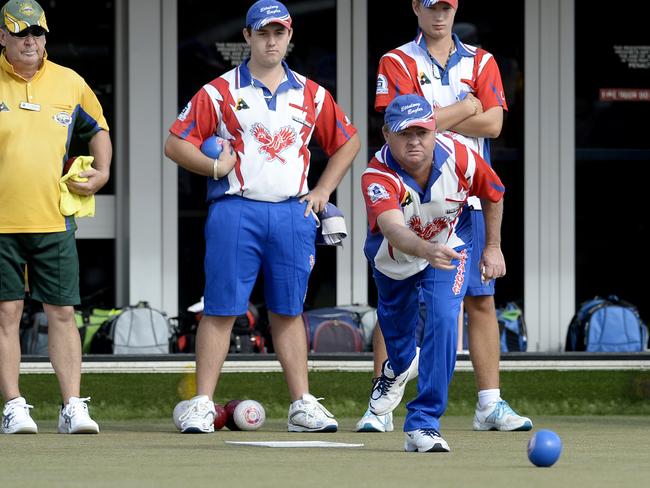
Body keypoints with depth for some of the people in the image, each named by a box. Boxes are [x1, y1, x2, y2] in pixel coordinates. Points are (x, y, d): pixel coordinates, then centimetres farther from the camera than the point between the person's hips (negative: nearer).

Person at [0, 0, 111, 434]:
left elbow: (98, 129, 24)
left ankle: (73, 407, 1)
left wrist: (102, 172, 9)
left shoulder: (70, 83, 8)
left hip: (54, 219, 2)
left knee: (62, 313, 0)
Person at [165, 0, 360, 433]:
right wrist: (213, 166, -13)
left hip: (293, 214, 3)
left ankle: (302, 405, 9)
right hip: (236, 213, -3)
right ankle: (202, 404, -3)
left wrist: (322, 192, 12)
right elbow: (176, 142, 2)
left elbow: (348, 142, 22)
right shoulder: (220, 92, 3)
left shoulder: (311, 95, 13)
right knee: (222, 309, -5)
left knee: (289, 311, 7)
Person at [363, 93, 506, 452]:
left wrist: (493, 247, 0)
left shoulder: (459, 159, -30)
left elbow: (493, 194, -7)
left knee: (443, 318, -23)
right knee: (395, 322, 24)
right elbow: (394, 229, -57)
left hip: (449, 248, 0)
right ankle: (400, 366, 63)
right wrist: (427, 250, -76)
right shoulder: (377, 176, -39)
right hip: (393, 260, 0)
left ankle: (423, 424, -19)